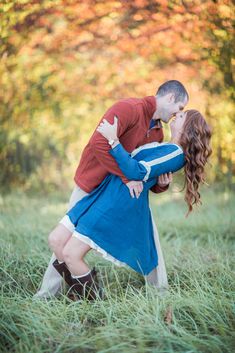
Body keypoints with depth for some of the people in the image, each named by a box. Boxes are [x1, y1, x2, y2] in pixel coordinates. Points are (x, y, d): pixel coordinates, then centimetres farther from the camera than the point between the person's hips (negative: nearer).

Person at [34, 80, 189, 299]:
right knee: (67, 238, -2)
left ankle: (160, 288, 11)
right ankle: (47, 293, 12)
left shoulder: (157, 133, 3)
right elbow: (99, 143, -36)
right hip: (90, 187, -6)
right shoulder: (128, 108, -22)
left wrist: (161, 184, -17)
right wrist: (127, 177, -35)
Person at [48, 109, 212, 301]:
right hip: (105, 196, 10)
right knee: (55, 240, 4)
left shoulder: (176, 153, -9)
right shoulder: (166, 148, 21)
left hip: (120, 205, -10)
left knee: (70, 254, -13)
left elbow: (137, 172, -18)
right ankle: (84, 294, 15)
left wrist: (113, 139, -18)